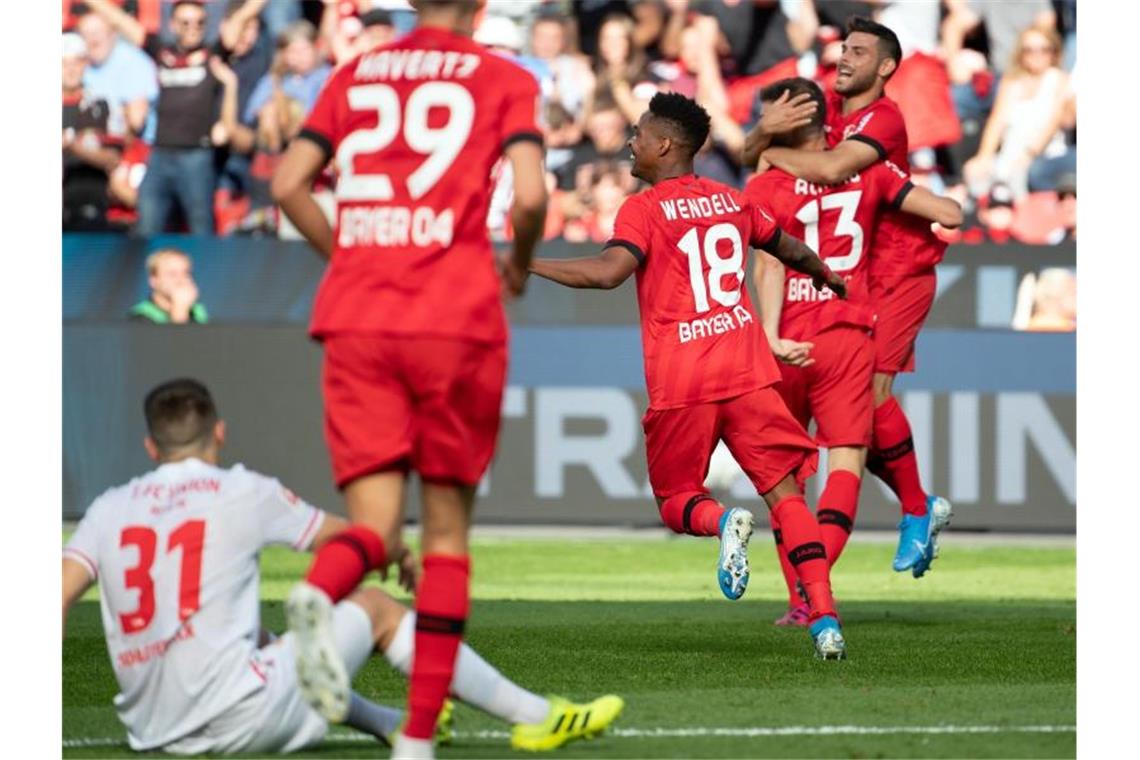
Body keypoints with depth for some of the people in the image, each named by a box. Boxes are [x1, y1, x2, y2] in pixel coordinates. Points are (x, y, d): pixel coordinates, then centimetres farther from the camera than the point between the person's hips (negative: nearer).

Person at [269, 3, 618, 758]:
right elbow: (530, 195, -9)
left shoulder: (355, 75, 14)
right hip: (456, 320, -2)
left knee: (377, 528, 1)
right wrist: (519, 267, 11)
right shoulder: (503, 80, 5)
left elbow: (288, 185, 7)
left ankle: (319, 591, -36)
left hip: (356, 322, 2)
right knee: (447, 530, 8)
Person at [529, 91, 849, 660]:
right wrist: (827, 276, 51)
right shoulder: (731, 201, 14)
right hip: (749, 374, 4)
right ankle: (825, 619, -9)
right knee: (785, 492, 4)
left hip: (679, 386, -4)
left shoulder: (644, 209, -4)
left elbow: (610, 270, -21)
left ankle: (722, 521, -23)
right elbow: (793, 251, 29)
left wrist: (527, 264, -15)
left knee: (676, 500, 12)